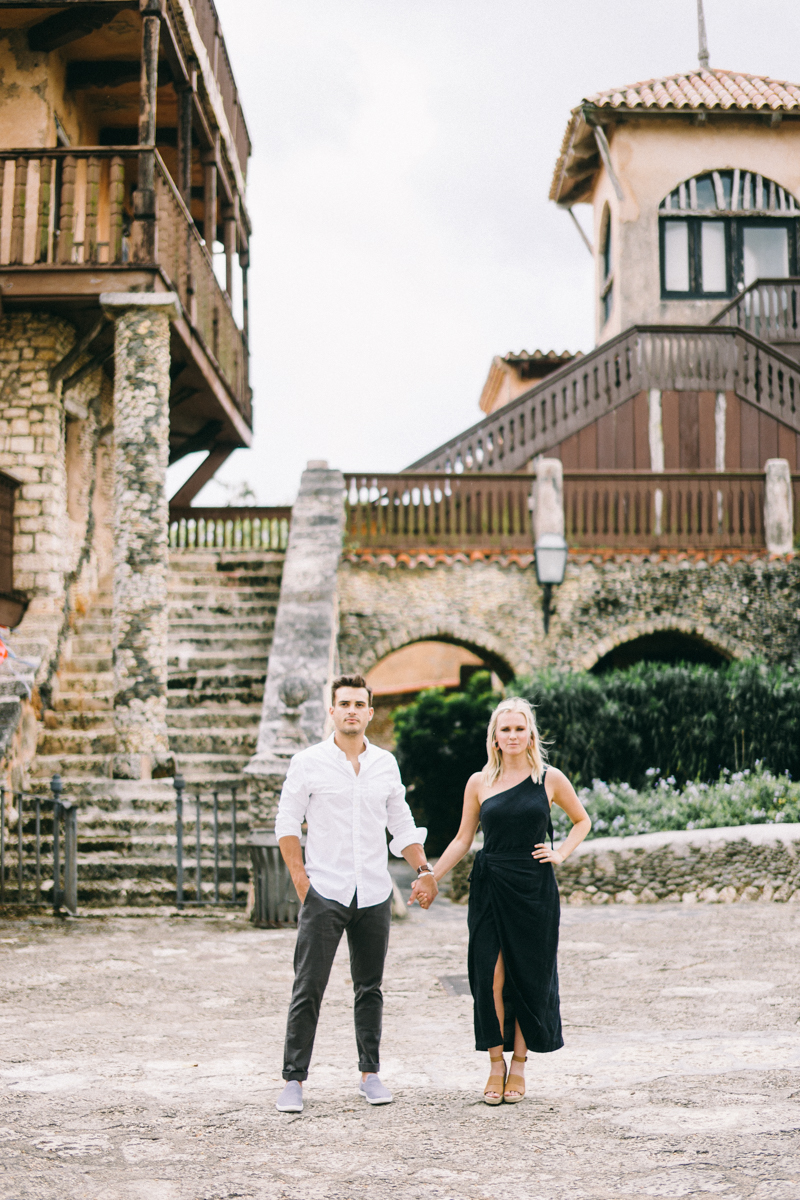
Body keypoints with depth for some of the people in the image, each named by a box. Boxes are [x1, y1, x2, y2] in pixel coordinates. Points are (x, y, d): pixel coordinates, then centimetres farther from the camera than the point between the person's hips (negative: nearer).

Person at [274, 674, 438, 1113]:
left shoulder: (386, 763, 9)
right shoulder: (308, 763, -1)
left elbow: (402, 824, 16)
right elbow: (287, 823, 0)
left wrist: (424, 870, 4)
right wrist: (300, 879, -8)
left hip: (374, 895, 3)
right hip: (324, 894, -3)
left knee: (370, 987, 9)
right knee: (308, 989, -4)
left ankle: (370, 1073, 19)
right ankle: (294, 1080, 2)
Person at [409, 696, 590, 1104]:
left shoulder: (550, 779, 3)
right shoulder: (480, 783, 5)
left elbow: (582, 820, 17)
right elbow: (463, 839, 10)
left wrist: (561, 853, 3)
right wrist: (431, 878, 3)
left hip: (534, 889, 0)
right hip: (490, 888, 1)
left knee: (529, 977, 2)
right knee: (491, 977, -4)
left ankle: (519, 1064, 14)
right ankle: (496, 1063, 8)